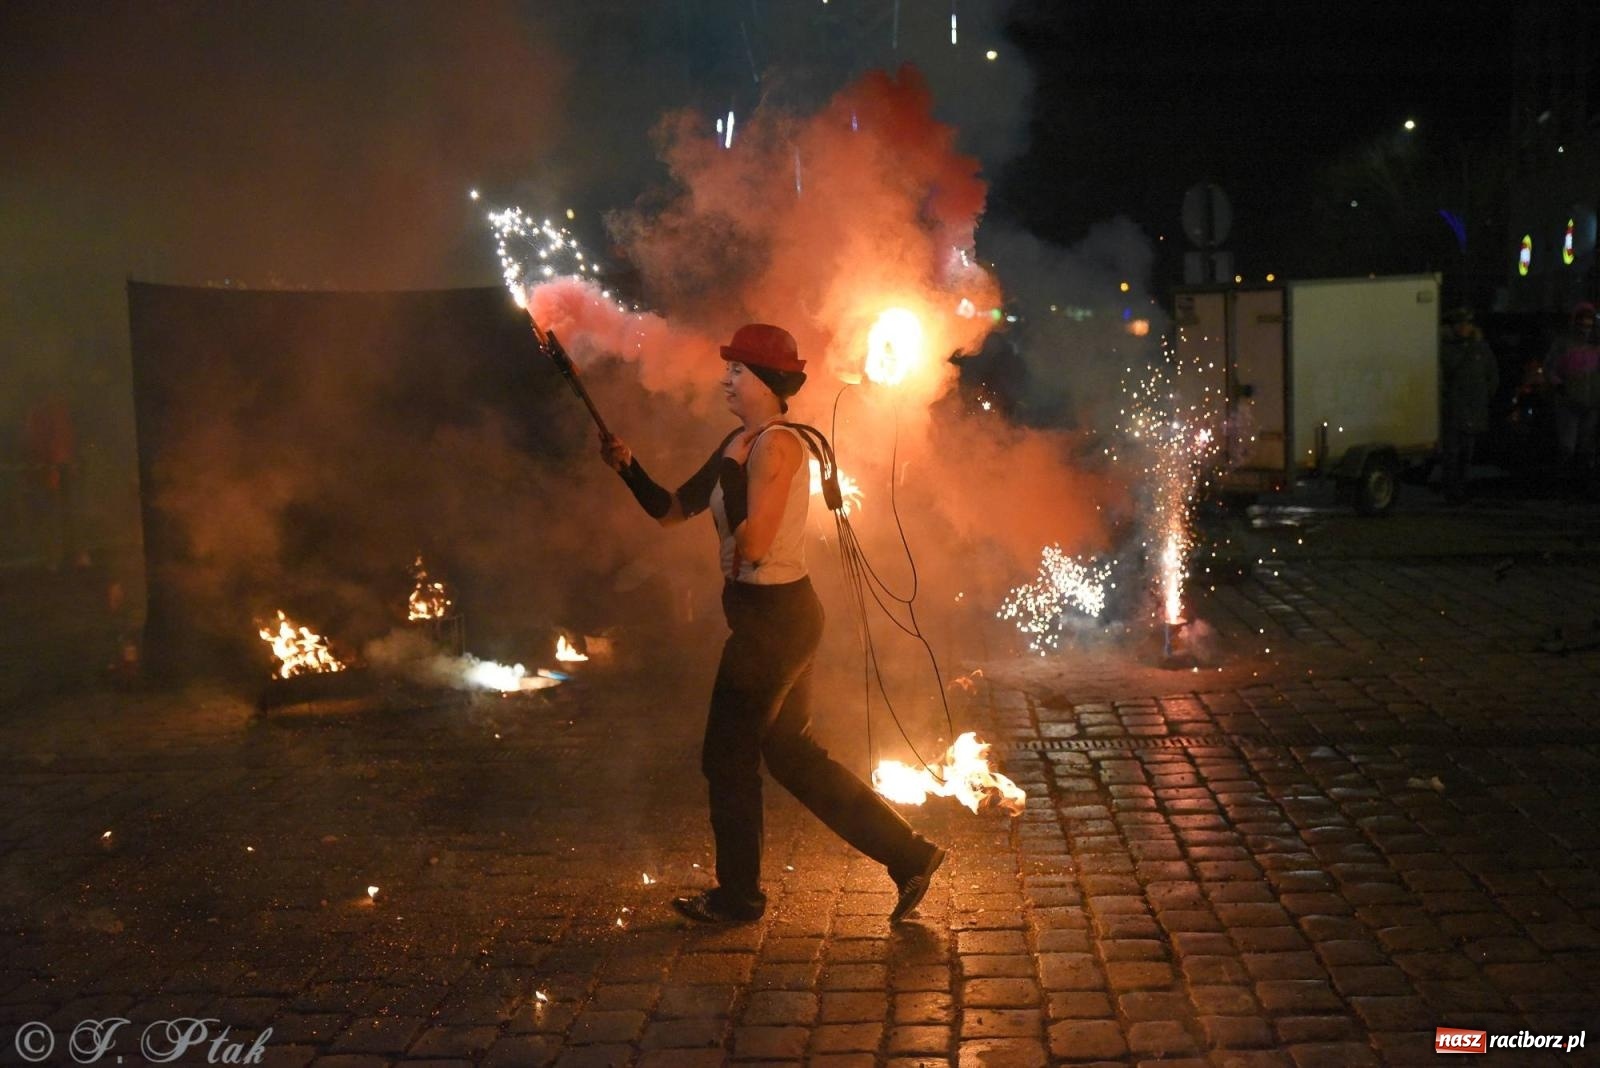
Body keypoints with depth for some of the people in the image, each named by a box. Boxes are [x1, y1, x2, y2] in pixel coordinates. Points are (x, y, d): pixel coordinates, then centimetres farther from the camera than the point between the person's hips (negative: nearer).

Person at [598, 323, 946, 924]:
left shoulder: (775, 446, -17)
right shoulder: (741, 443, 12)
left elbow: (753, 544, -25)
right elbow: (669, 511, 13)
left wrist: (730, 469, -14)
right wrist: (628, 468, -2)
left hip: (772, 619, -10)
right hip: (776, 616, 10)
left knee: (728, 756, 6)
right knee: (788, 752, 18)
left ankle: (738, 898, 25)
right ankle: (907, 853, 22)